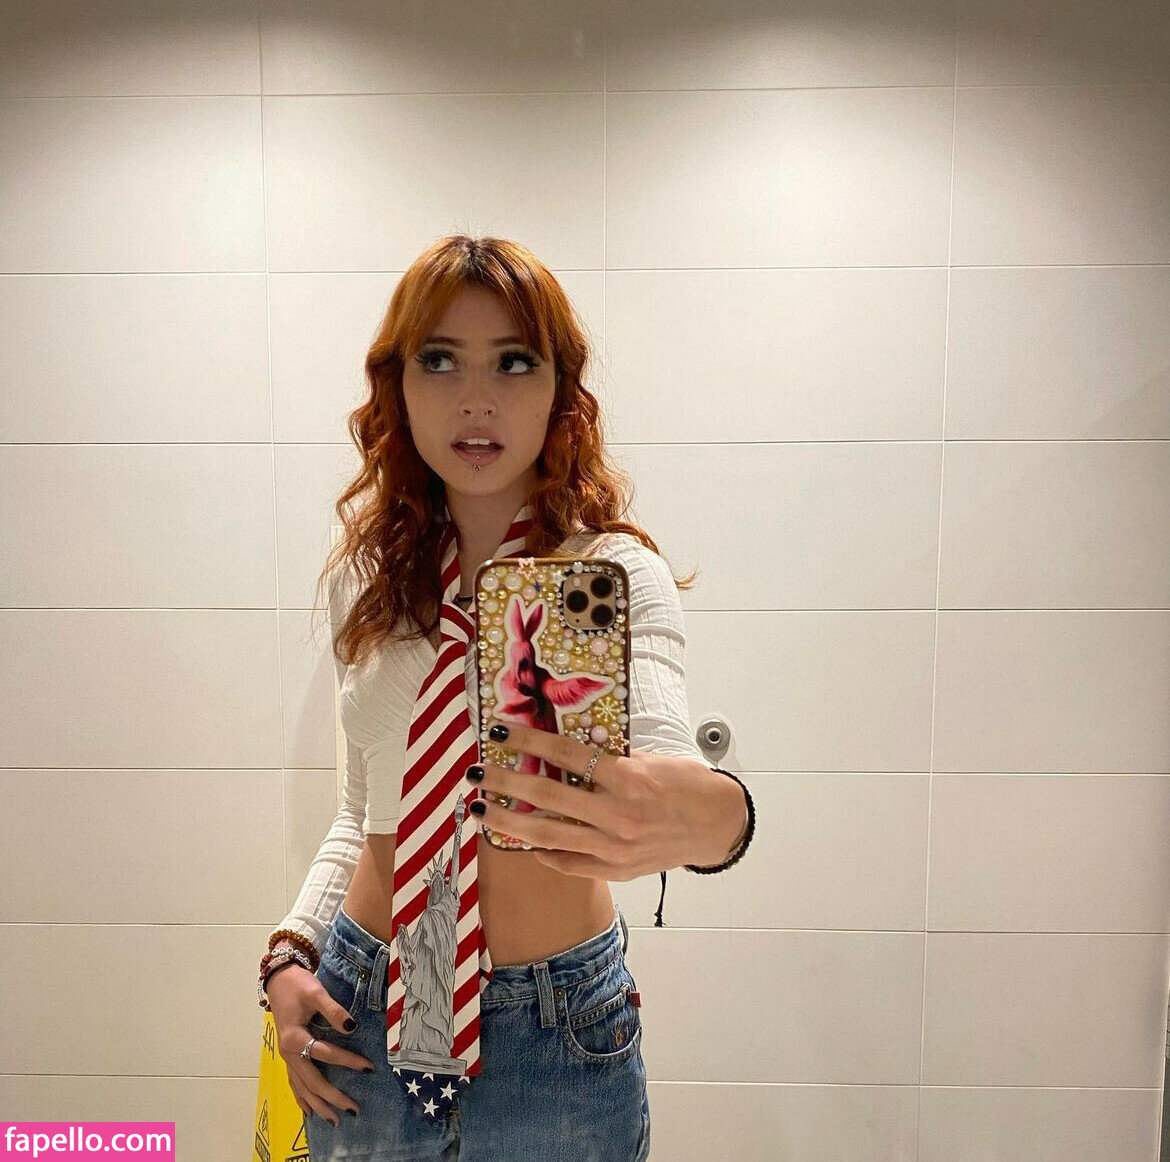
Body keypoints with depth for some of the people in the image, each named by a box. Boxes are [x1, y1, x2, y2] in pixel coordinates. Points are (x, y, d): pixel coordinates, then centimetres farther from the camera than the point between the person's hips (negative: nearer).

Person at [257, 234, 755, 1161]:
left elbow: (663, 750, -31)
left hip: (554, 1032, -3)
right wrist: (291, 952, -2)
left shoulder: (615, 571, -14)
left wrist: (705, 816, -52)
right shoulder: (368, 572, -1)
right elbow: (369, 803, 8)